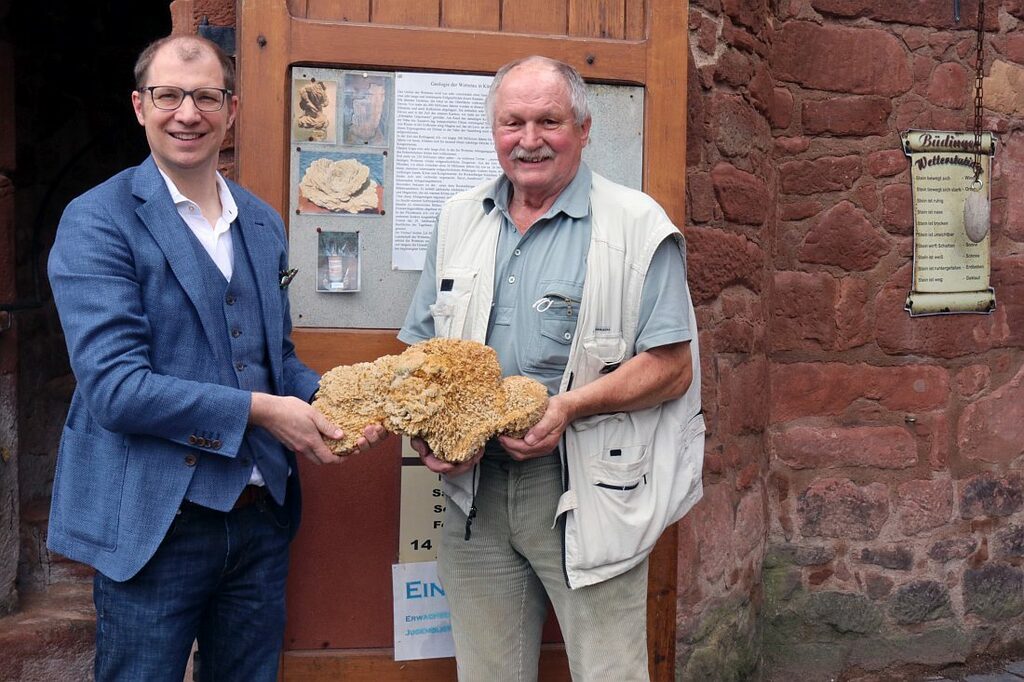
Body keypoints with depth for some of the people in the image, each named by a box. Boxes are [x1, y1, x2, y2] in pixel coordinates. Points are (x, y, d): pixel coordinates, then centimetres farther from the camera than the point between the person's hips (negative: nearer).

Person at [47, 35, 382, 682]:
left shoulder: (265, 223, 10)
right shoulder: (97, 222, -10)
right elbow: (114, 386, -18)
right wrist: (258, 409, -19)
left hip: (262, 515, 6)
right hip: (153, 524, -5)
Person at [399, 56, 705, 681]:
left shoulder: (637, 225, -5)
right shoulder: (459, 220, 12)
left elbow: (671, 367, -8)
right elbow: (423, 350, 16)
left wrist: (570, 405, -22)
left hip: (588, 491, -4)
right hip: (476, 489, 5)